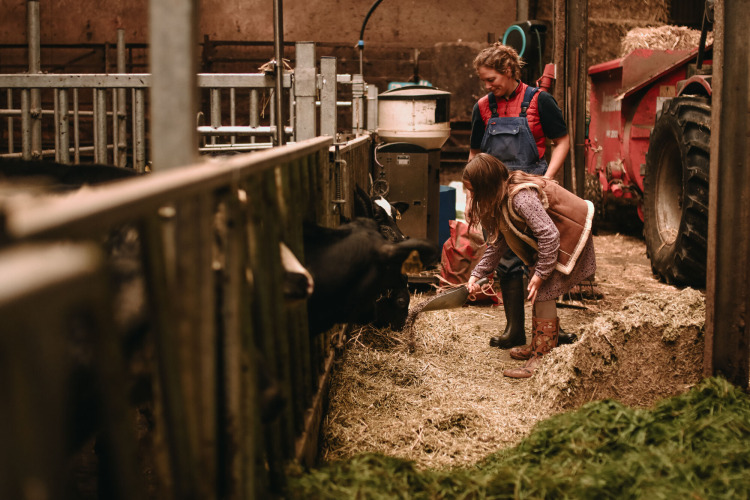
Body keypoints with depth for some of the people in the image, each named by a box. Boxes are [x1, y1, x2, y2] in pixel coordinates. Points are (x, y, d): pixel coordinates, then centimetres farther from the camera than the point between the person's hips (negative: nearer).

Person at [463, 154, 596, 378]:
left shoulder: (521, 198, -32)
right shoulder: (499, 198, -1)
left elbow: (549, 235, -32)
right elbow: (497, 242, 5)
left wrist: (541, 273, -23)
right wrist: (477, 274, -1)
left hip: (570, 237, -10)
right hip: (551, 239, 10)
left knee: (543, 292, -13)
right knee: (537, 292, 12)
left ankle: (542, 360, -10)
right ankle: (539, 346, 25)